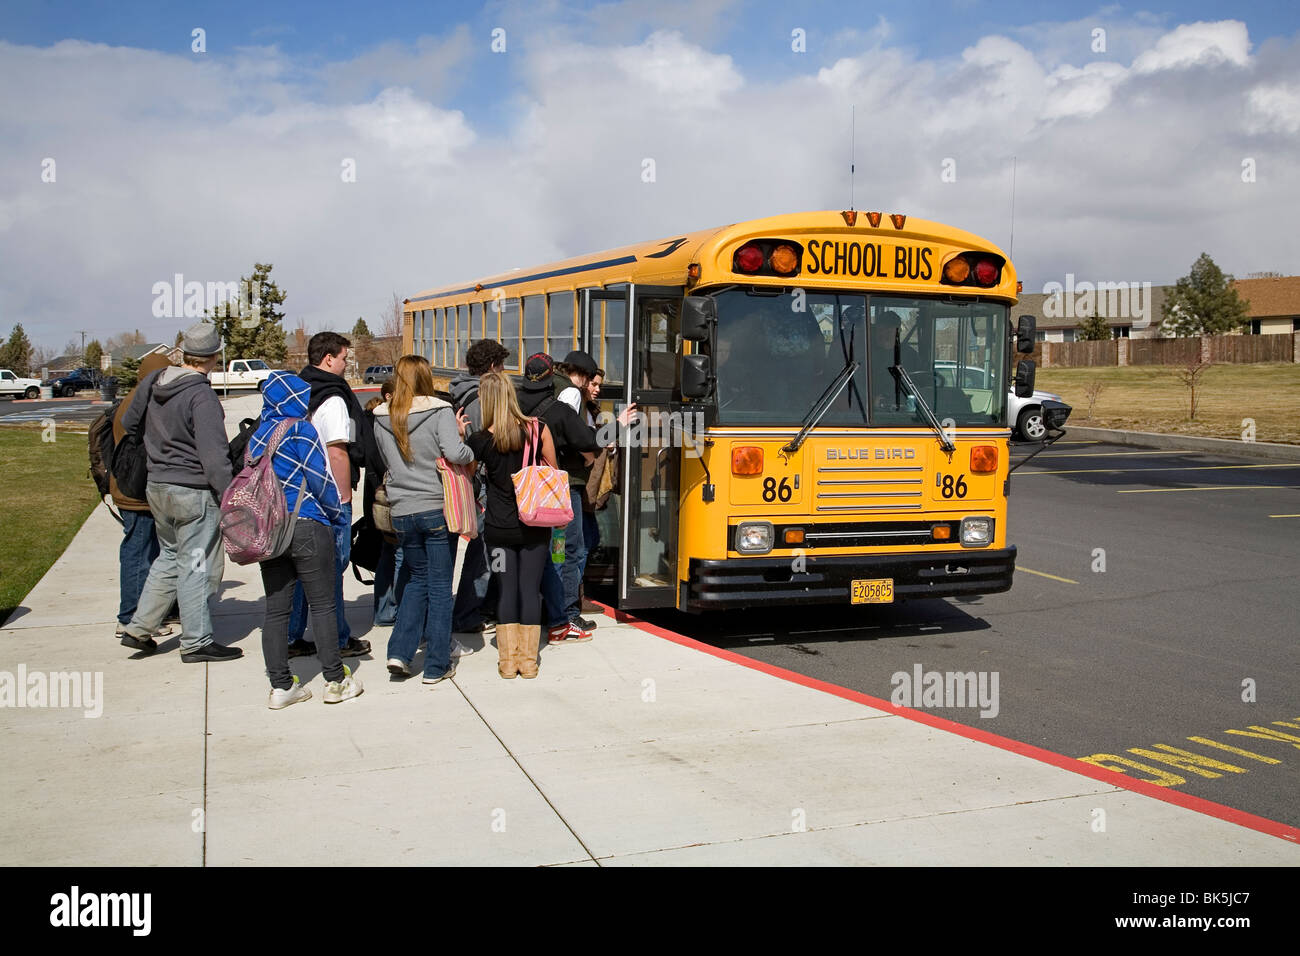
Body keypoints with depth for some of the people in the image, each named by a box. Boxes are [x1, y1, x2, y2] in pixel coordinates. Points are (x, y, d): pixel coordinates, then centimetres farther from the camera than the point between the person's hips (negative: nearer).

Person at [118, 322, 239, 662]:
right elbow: (214, 455, -22)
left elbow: (128, 425, 19)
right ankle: (196, 643, 11)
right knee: (196, 566, 2)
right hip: (195, 493, -8)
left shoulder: (152, 383, 5)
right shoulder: (201, 395, -19)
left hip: (157, 488, 8)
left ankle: (139, 628, 22)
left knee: (170, 557, 22)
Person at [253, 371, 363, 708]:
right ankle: (336, 681, 8)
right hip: (306, 526, -6)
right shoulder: (300, 430, -9)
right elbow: (320, 479, -10)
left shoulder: (257, 435, 10)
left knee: (276, 608, 7)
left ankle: (280, 686, 10)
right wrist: (336, 513, 4)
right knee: (323, 605, 3)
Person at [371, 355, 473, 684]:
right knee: (440, 587, 6)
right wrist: (469, 451, 0)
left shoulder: (382, 418, 4)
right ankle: (437, 665, 10)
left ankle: (399, 652, 9)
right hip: (438, 508, -4)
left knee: (417, 579, 20)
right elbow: (454, 453, -23)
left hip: (402, 512, 4)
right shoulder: (439, 412, -10)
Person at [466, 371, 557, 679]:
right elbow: (553, 472, 5)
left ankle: (508, 660, 11)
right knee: (530, 589, 7)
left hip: (499, 528, 0)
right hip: (535, 526, 1)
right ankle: (528, 661, 10)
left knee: (506, 590, 8)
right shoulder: (538, 429, -6)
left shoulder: (481, 440, -9)